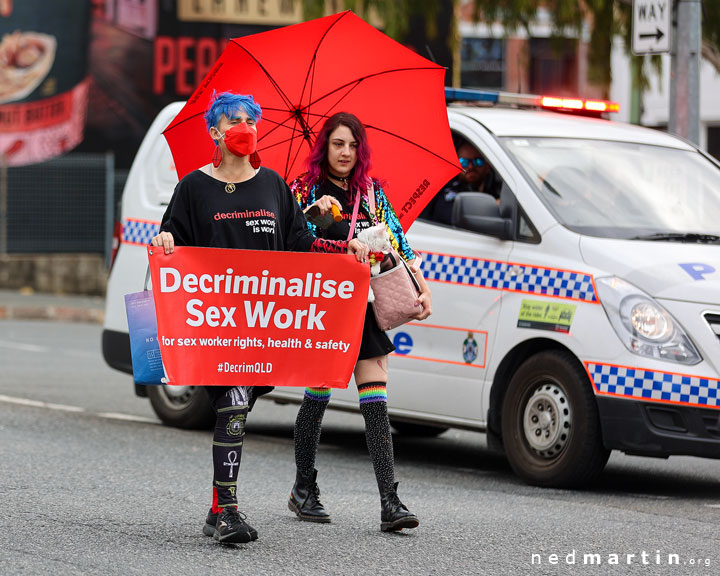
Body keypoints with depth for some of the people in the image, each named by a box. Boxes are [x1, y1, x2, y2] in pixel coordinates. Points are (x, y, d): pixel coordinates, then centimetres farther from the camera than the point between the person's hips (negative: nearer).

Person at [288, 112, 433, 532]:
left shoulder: (373, 193, 12)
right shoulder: (306, 190, 2)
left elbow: (396, 240, 9)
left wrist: (422, 288, -2)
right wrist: (313, 211, -22)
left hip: (364, 304, 3)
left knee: (376, 402, -6)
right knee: (318, 397, 3)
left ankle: (391, 502, -13)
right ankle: (304, 490, 21)